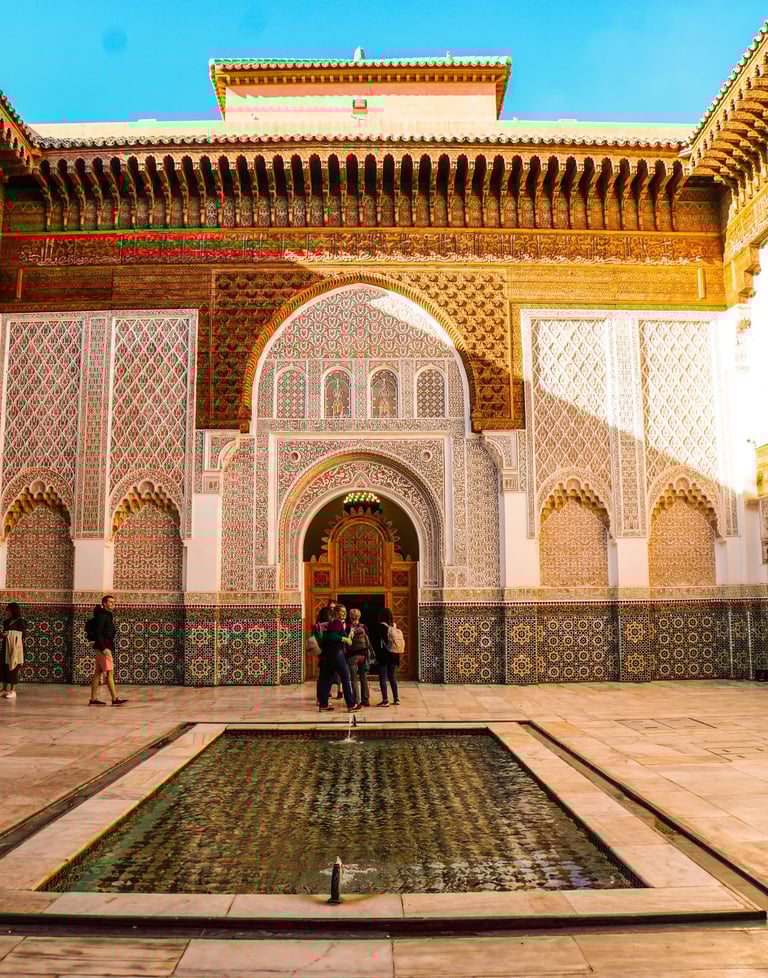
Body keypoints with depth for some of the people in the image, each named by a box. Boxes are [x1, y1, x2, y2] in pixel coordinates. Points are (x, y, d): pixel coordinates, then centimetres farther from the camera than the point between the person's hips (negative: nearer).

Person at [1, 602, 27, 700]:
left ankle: (13, 691, 0)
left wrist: (9, 633, -18)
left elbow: (23, 633, -12)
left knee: (13, 668, -5)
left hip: (15, 646, -7)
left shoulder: (20, 621, -7)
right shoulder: (8, 621, 13)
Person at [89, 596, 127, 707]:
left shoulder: (107, 615, 18)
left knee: (98, 673, 9)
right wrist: (104, 648, -23)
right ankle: (115, 699, -12)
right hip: (102, 648, -10)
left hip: (104, 648, 10)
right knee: (110, 672, -11)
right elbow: (98, 633, -20)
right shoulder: (102, 615, -13)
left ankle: (93, 699, 12)